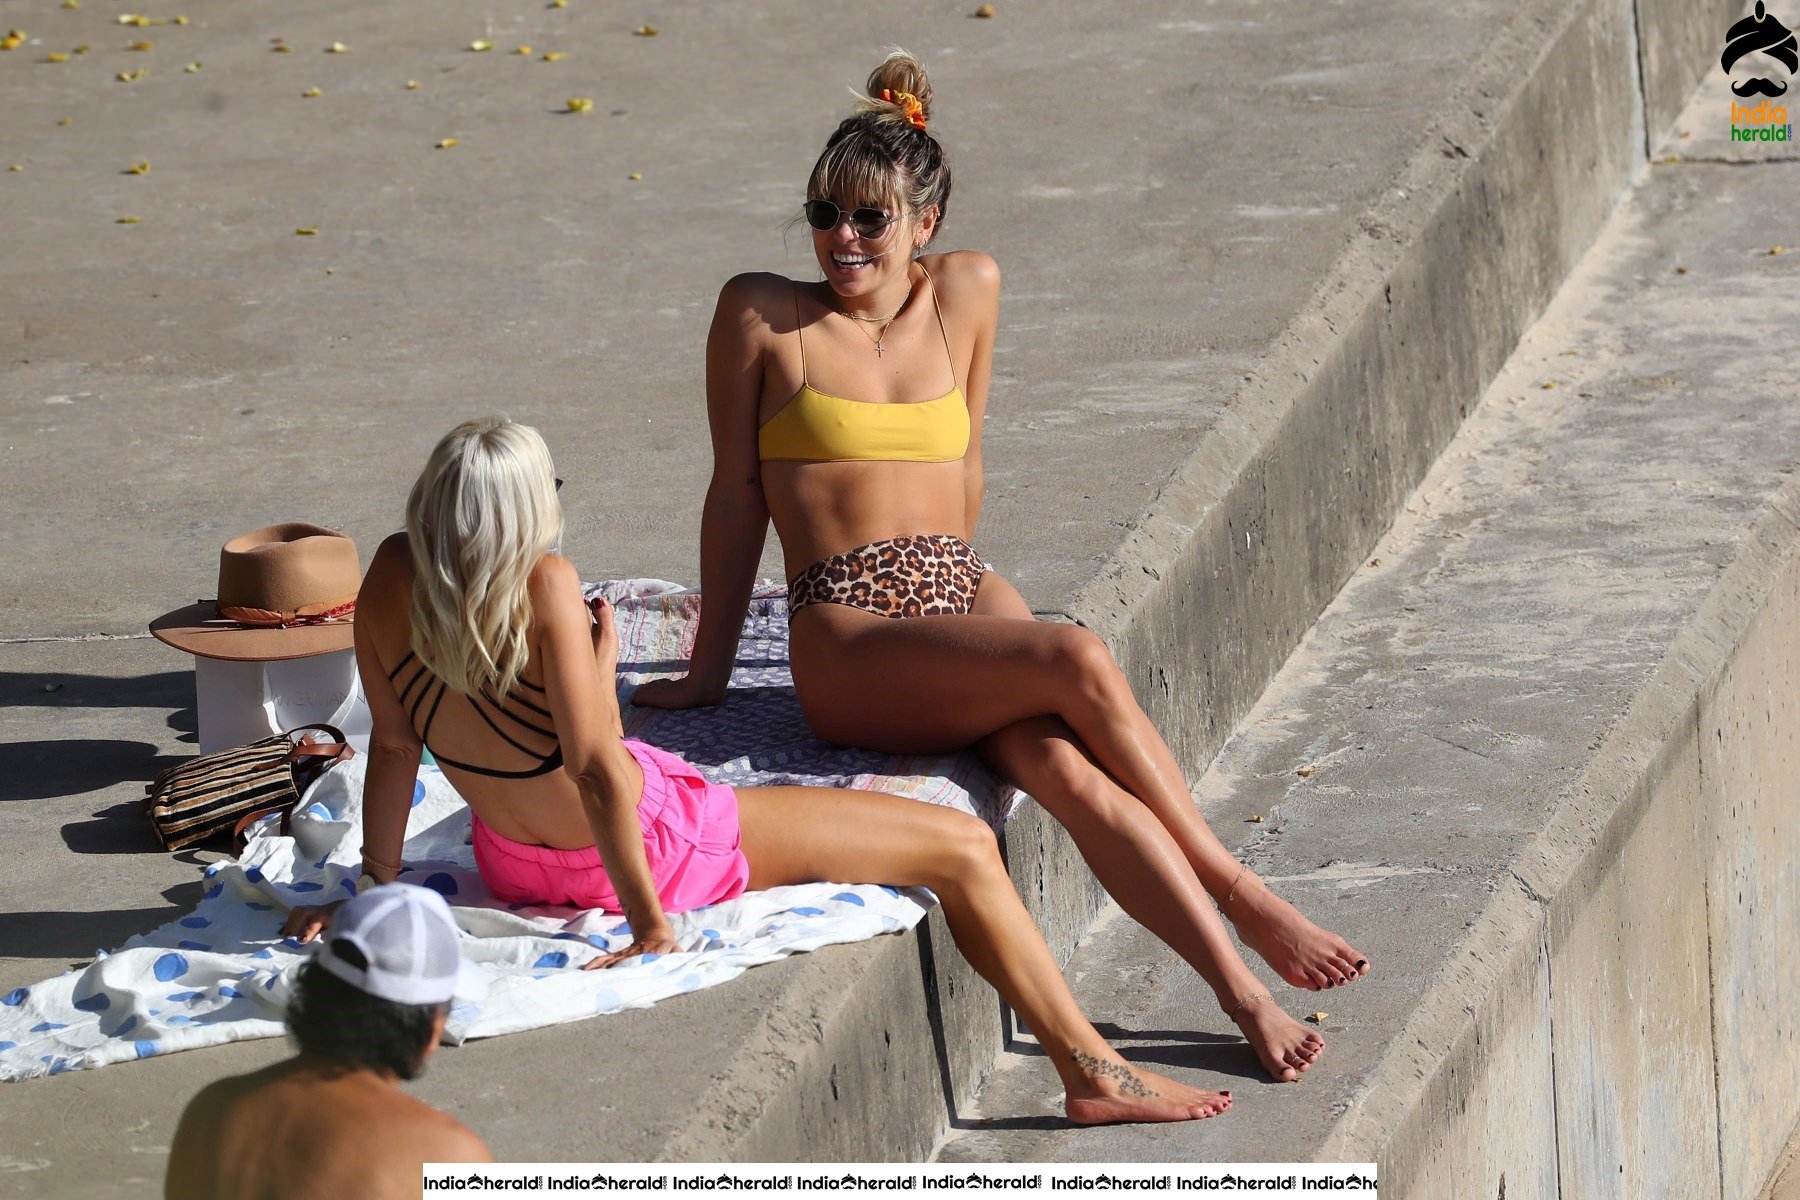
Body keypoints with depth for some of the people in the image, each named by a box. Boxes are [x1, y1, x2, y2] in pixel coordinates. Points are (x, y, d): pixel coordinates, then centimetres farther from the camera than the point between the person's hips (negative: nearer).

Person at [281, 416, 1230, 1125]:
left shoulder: (391, 578, -16)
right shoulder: (544, 585, -34)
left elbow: (392, 743, -5)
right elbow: (597, 767, -32)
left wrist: (376, 888, 6)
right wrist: (649, 922, -21)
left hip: (518, 864, 8)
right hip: (650, 850, -8)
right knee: (964, 848, 4)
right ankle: (1093, 1073, 15)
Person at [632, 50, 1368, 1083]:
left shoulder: (966, 292, 11)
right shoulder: (763, 314, 0)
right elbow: (737, 493, 6)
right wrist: (710, 669, 11)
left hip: (966, 596, 4)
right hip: (850, 643, -4)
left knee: (1066, 767, -28)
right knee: (1081, 663, -29)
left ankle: (1247, 994, -33)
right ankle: (1240, 896, -18)